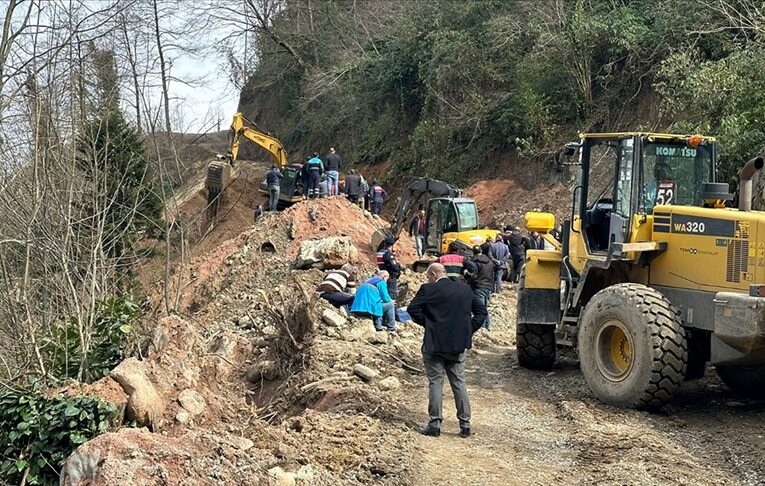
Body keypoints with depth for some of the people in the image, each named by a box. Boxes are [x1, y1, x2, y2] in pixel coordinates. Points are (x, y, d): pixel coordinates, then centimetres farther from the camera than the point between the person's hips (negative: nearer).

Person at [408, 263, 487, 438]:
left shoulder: (428, 290, -7)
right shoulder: (465, 289, 8)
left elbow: (412, 308, -14)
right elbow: (481, 311, 9)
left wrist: (426, 323, -2)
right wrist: (469, 330, 6)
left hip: (434, 344, -4)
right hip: (459, 345, 4)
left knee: (435, 383, 3)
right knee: (459, 383, 10)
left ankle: (435, 424, 3)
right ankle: (465, 424, 10)